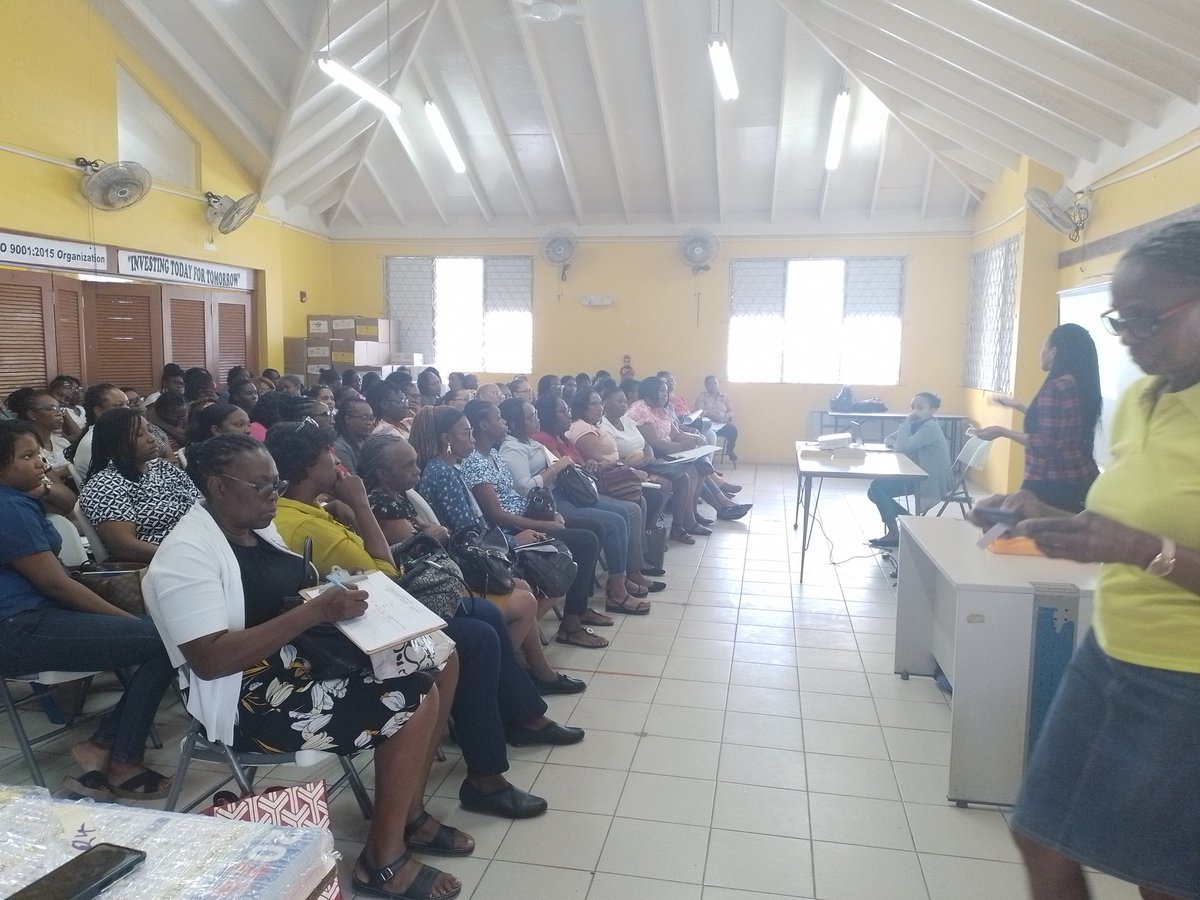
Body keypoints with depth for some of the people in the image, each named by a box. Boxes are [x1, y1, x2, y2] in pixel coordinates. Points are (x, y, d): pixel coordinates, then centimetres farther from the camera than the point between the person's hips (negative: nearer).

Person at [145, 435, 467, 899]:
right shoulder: (187, 555, -19)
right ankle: (383, 861, -3)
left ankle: (410, 812, 15)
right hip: (252, 703, -10)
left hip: (306, 661, 10)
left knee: (439, 660, 4)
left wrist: (337, 593, -3)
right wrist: (315, 612, -30)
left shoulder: (259, 529, 9)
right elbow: (209, 660, -27)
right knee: (414, 702, -21)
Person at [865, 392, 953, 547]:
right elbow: (888, 439, 13)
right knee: (875, 491, 4)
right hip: (920, 475, 10)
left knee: (877, 487, -18)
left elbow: (903, 446, -26)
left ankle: (894, 534, -10)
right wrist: (893, 442, -10)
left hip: (931, 481, -10)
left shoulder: (930, 428, -16)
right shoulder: (917, 425, 13)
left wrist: (908, 421, -18)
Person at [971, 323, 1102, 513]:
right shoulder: (1082, 386, 10)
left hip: (1052, 485, -9)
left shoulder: (1055, 388, -17)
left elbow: (1046, 444, -20)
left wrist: (1002, 432, -12)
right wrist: (1019, 406, 29)